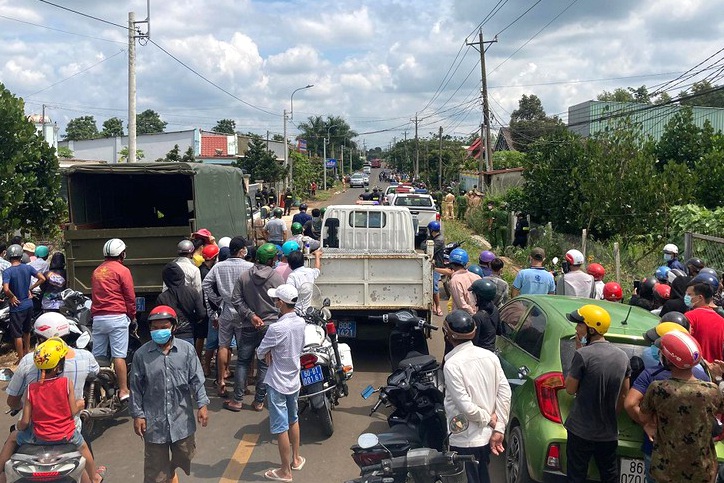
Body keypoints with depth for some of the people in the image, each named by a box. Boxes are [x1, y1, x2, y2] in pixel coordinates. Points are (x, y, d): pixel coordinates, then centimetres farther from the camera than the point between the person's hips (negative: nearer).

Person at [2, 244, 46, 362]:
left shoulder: (7, 271, -18)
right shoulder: (28, 267, -4)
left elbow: (6, 289, -30)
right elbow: (42, 278, -4)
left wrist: (12, 297, -12)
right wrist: (30, 288, 3)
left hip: (17, 307, -5)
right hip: (29, 304, 5)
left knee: (17, 334, 5)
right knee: (26, 331, 23)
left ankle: (21, 360, 11)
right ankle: (27, 351, 38)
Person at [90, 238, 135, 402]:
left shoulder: (96, 271, 16)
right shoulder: (122, 270, -4)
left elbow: (94, 295, 18)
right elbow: (130, 296, -4)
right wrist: (133, 316, 8)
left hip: (97, 318, 6)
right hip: (117, 317, -6)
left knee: (97, 355, 10)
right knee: (119, 356, -6)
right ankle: (123, 391, -5)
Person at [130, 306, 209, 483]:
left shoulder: (187, 350, -4)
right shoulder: (141, 354, -5)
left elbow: (196, 380, 0)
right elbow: (136, 388, 0)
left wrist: (202, 405, -6)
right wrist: (137, 415, -1)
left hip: (182, 418, 1)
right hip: (154, 420, -1)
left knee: (184, 455, 18)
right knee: (155, 467, 7)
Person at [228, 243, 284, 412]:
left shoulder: (244, 276, -2)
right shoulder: (277, 278, -10)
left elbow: (236, 300, -7)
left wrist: (251, 315, -8)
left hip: (248, 327, 2)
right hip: (270, 326, -2)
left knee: (242, 362, 11)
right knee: (264, 365, 7)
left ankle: (237, 400, 13)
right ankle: (259, 401, 13)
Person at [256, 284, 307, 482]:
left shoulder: (276, 328, -27)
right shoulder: (301, 323, -4)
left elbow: (260, 353, -15)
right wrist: (276, 353, -3)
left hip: (277, 384, -7)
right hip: (294, 380, 7)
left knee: (281, 428, 4)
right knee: (293, 420, 25)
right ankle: (296, 459, 39)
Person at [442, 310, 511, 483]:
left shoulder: (452, 365, -20)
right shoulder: (489, 356, -2)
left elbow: (466, 407, -24)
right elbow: (505, 392, -4)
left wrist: (489, 420, -7)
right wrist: (498, 429, -2)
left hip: (464, 441, -6)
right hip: (486, 436, 6)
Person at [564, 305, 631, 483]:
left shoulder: (583, 354, -20)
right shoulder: (622, 356, 0)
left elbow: (570, 389, -9)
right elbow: (624, 394, 8)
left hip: (581, 429, -5)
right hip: (609, 431, 5)